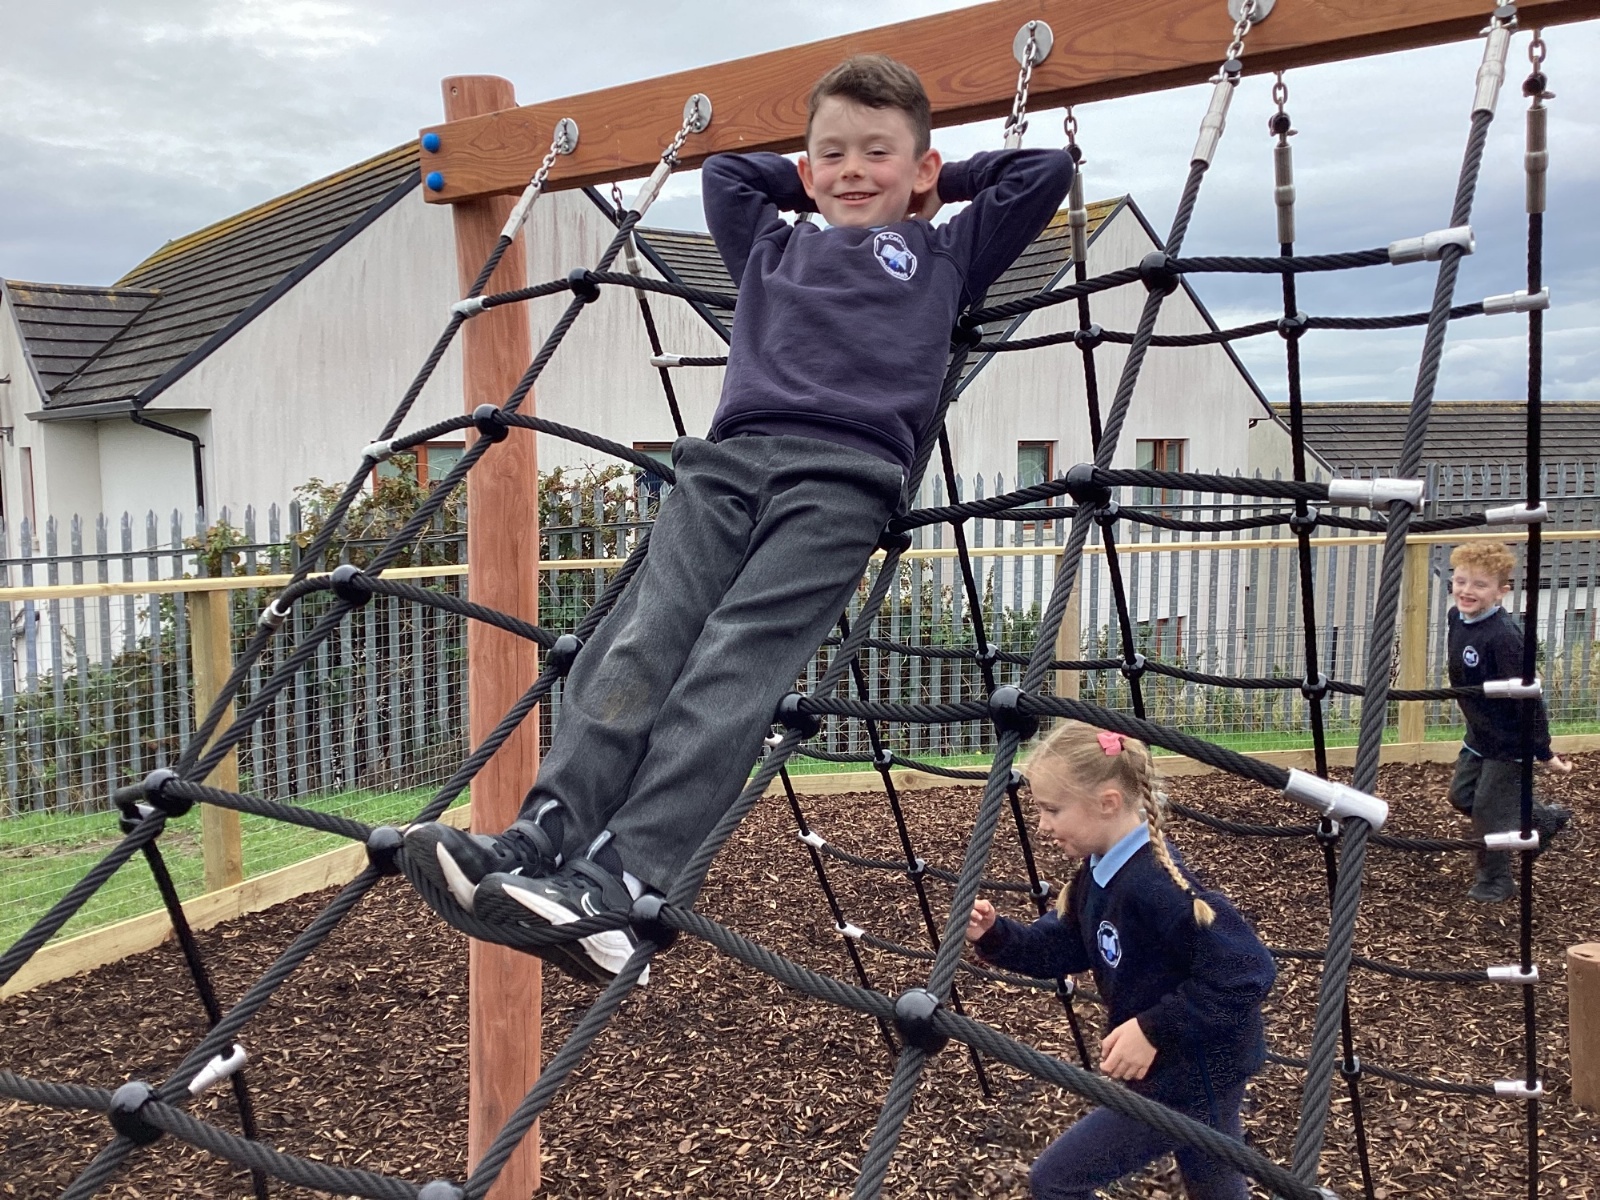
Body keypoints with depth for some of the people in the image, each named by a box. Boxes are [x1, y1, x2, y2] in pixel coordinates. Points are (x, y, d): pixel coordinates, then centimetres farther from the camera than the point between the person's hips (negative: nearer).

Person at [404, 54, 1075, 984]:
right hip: (727, 458, 4)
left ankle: (621, 880, -37)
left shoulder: (944, 254, 27)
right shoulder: (775, 248, 35)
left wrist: (944, 182, 36)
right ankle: (545, 834, -32)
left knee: (739, 658, -24)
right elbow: (726, 169, 52)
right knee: (646, 636, -20)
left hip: (844, 473, -4)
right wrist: (809, 184, 47)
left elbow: (1049, 169, 31)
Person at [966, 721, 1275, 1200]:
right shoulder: (1100, 872, 2)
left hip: (1189, 1079, -10)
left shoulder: (1158, 884, -29)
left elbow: (1247, 971, -30)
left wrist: (1155, 1029, -28)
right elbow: (1057, 947, 8)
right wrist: (995, 936, -10)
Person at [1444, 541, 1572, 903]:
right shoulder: (1456, 618, -5)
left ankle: (1495, 882, 24)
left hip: (1509, 740, -8)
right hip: (1479, 734, 9)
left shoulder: (1503, 636, -31)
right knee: (1462, 796, 18)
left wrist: (1543, 752, -21)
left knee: (1488, 810, 2)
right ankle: (1543, 818, 37)